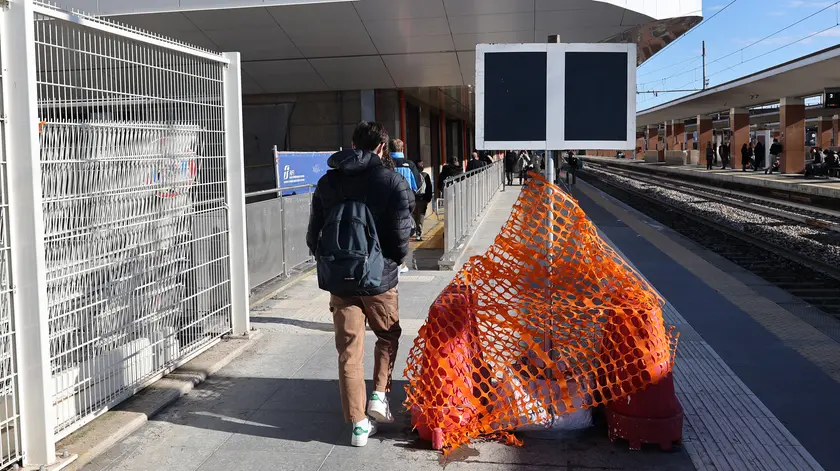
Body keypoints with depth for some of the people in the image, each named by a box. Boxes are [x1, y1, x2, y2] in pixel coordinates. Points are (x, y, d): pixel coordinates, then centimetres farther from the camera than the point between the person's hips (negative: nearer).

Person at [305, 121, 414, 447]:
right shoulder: (392, 181, -6)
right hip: (378, 278, -3)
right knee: (388, 336, 23)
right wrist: (392, 261, 9)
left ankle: (358, 424, 10)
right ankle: (379, 394, 10)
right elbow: (401, 237, -11)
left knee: (348, 351, 8)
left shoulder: (327, 182, 7)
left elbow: (313, 236, 10)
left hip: (338, 280, 3)